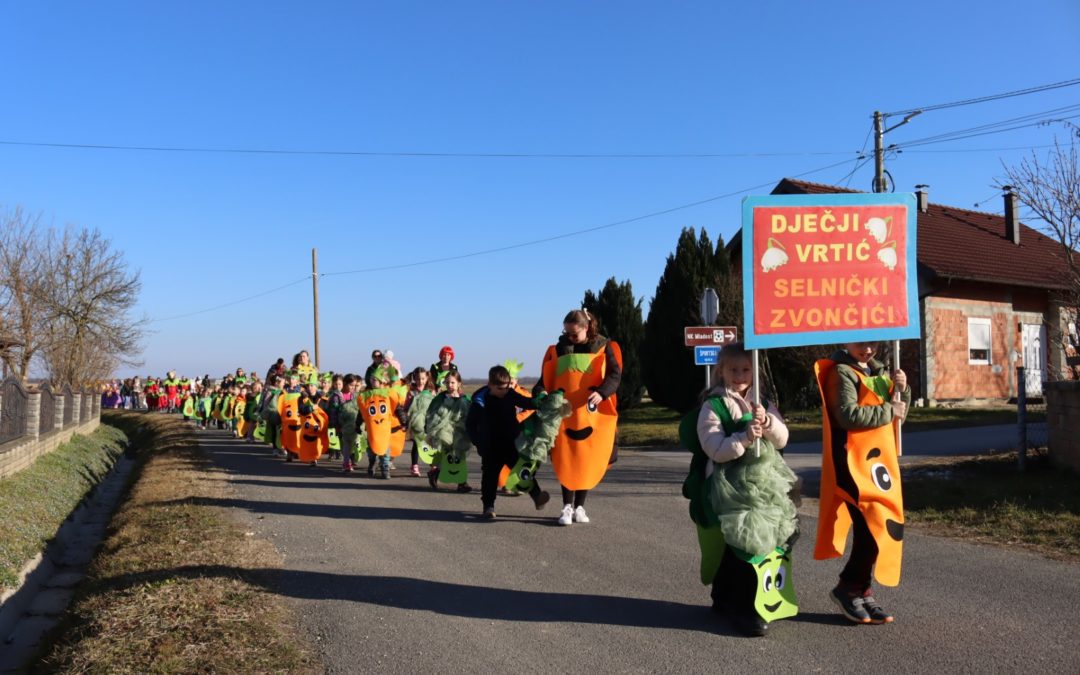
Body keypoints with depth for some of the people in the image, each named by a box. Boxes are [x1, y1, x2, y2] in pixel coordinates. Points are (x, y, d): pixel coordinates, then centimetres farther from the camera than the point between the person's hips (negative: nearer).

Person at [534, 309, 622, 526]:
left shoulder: (603, 347, 4)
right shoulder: (558, 350, 9)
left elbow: (615, 374, -5)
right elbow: (546, 379, 8)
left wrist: (601, 392, -23)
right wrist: (539, 394, -13)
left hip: (593, 416, -1)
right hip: (564, 416, 1)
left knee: (588, 462, 5)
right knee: (566, 462, 1)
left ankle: (579, 506, 18)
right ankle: (567, 507, 10)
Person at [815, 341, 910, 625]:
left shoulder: (878, 371, 16)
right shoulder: (842, 373, -9)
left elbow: (897, 413, 17)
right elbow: (848, 415, -22)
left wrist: (901, 390, 0)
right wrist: (888, 410, -12)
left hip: (879, 460, 8)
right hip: (854, 463, -8)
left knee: (885, 529, 8)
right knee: (873, 527, -13)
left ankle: (860, 592, 18)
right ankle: (848, 588, 3)